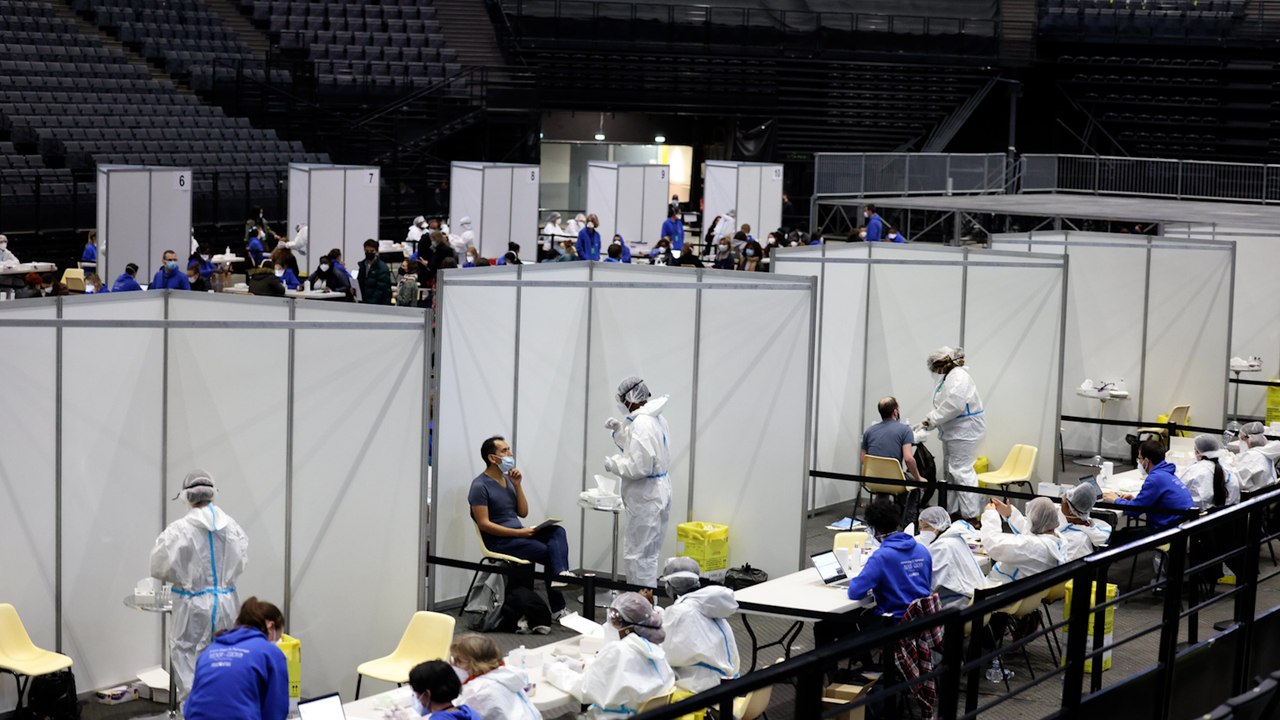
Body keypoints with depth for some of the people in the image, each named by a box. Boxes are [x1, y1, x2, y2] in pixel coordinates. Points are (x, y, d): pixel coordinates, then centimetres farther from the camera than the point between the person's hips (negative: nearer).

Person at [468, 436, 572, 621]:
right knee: (548, 551, -22)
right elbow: (484, 524, -16)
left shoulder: (508, 479, 14)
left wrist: (518, 485, 0)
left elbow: (523, 513, 14)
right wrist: (519, 533, -20)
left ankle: (561, 575, -36)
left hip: (518, 535, 7)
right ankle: (558, 607, -18)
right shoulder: (480, 486, -10)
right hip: (498, 541, -7)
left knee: (557, 531, -18)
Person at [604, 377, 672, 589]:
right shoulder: (657, 418, 10)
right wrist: (620, 430, 13)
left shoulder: (641, 424, -21)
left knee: (638, 555, -4)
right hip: (658, 492, 10)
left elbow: (639, 467, -25)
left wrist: (613, 464, -10)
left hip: (646, 498, -10)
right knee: (647, 554, 17)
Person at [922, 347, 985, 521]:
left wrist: (933, 419, -20)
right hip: (953, 432, 10)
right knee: (952, 471, 14)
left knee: (961, 471, -11)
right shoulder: (946, 377, 13)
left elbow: (954, 405, -28)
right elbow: (943, 407, 22)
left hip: (964, 430, -10)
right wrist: (930, 420, 8)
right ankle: (954, 512, 21)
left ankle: (971, 516, -9)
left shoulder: (959, 377, -18)